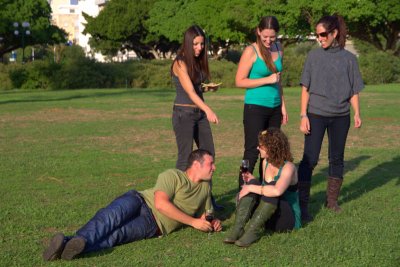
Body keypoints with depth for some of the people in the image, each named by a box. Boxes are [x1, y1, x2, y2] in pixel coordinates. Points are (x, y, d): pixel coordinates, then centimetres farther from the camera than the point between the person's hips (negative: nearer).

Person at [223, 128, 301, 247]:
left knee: (271, 188, -33)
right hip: (268, 218, 7)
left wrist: (251, 188, -29)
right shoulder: (266, 162, 5)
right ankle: (238, 228, -33)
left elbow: (277, 191, -38)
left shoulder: (288, 167, -17)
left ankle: (254, 231, -34)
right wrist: (253, 182, 0)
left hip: (289, 219, -6)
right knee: (253, 183, -18)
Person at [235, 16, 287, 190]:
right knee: (252, 151, -6)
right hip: (255, 108, -6)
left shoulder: (278, 49, 8)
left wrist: (282, 105, 14)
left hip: (274, 108, 6)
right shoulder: (251, 51, -10)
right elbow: (240, 81, -12)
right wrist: (267, 80, -17)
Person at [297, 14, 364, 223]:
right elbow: (305, 88, 2)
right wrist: (303, 115, -6)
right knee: (309, 159, -7)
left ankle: (332, 200, 25)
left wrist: (357, 113, -9)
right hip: (316, 114, -2)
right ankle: (302, 204, -3)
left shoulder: (349, 59, 2)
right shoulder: (314, 56, 1)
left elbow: (353, 91, 5)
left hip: (340, 116, 2)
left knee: (336, 159, 11)